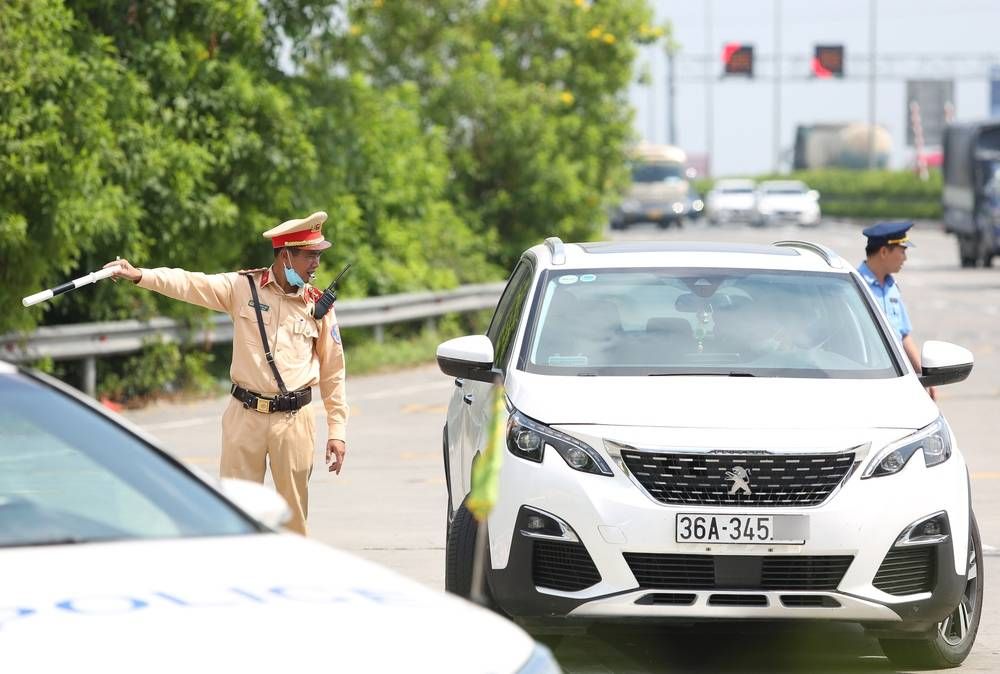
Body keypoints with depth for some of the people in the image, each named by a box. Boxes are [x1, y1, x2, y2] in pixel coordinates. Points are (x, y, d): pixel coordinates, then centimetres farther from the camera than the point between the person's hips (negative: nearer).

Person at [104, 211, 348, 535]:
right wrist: (139, 275, -22)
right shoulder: (243, 287, 1)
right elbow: (191, 284, -7)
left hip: (294, 422, 0)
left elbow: (333, 371, 8)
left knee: (294, 512, 3)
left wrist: (337, 431, 5)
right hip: (246, 416, 0)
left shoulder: (319, 305, 4)